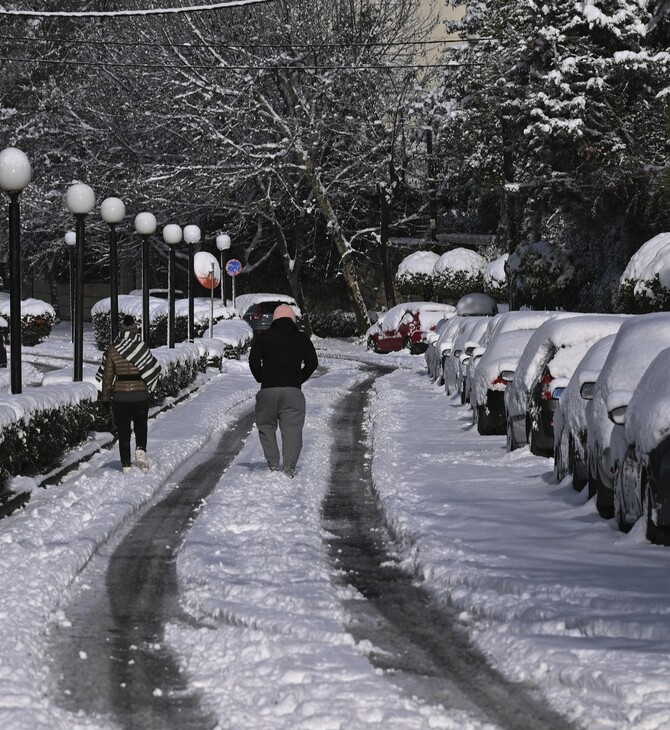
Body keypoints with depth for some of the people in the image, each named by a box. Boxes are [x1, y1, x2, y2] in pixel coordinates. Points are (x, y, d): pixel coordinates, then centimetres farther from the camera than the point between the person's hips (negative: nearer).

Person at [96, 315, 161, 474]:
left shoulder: (112, 350, -4)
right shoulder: (142, 348, -8)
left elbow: (107, 376, -1)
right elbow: (153, 369, -3)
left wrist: (106, 396, 7)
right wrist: (148, 388, 13)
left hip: (119, 396, 0)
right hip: (140, 394, 0)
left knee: (123, 431, 7)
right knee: (141, 427, 17)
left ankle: (126, 465, 6)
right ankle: (140, 450, -7)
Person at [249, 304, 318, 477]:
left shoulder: (263, 337, 5)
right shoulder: (302, 338, 9)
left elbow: (253, 361, -3)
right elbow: (312, 363, 4)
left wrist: (262, 380, 10)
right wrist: (299, 380, 12)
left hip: (268, 390, 0)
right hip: (293, 390, 0)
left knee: (266, 426, 15)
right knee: (292, 429, 2)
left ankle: (273, 464, 3)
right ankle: (289, 467, -10)